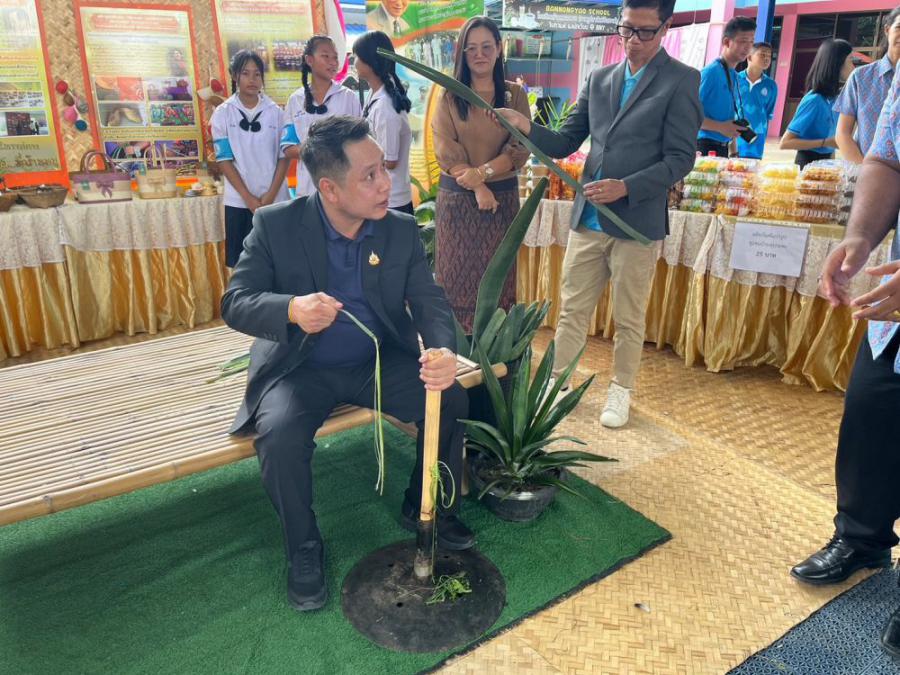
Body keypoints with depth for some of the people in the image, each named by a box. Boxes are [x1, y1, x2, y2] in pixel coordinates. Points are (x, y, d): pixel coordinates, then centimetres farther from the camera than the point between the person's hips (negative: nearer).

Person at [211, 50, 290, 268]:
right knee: (241, 263, 3)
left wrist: (270, 196, -7)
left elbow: (284, 157, 2)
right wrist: (249, 197, -8)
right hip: (239, 200, 0)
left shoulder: (275, 112, 4)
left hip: (275, 199, 1)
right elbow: (224, 160, -1)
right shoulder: (223, 113, 1)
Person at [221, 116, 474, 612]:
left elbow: (429, 301, -7)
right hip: (300, 368, -2)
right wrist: (291, 310, -36)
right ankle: (303, 548, 0)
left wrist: (443, 352, -31)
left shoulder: (402, 229, -5)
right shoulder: (275, 225, -12)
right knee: (280, 435, -30)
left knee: (450, 400, -18)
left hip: (380, 363, 3)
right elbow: (235, 303, -12)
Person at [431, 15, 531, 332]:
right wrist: (477, 188, -14)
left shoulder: (515, 94, 5)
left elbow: (521, 149, -3)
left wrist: (482, 172, -18)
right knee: (456, 276, 2)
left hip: (503, 197, 1)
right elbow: (446, 151, -5)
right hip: (456, 198, 0)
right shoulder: (449, 96, 4)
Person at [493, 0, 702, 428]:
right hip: (587, 219, 4)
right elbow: (566, 143, 11)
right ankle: (557, 381, 25)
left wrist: (626, 188, -21)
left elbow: (680, 159, -9)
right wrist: (526, 128, -7)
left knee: (628, 319, 10)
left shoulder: (681, 81, -4)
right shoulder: (599, 78, 11)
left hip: (637, 221, -4)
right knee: (572, 309, 10)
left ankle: (620, 391, 27)